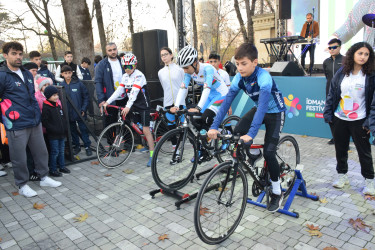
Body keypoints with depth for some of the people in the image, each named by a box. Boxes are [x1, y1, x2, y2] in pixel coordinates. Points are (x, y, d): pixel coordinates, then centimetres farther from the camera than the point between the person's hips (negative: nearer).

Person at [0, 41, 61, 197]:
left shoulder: (27, 74, 12)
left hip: (35, 123, 7)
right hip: (17, 126, -7)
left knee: (41, 152, 15)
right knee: (19, 158, 6)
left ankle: (44, 177, 32)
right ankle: (22, 185, 24)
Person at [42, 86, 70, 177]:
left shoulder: (58, 106, 11)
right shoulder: (46, 107, -13)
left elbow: (63, 118, 20)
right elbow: (45, 122, -17)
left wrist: (64, 128, 9)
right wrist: (55, 130, -20)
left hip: (61, 133, 8)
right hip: (53, 135, -7)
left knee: (62, 151, 16)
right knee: (54, 152, -1)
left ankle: (62, 166, 29)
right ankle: (52, 170, 10)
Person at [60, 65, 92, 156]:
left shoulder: (78, 83, -6)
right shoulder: (61, 85, 2)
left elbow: (86, 97, -2)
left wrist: (84, 109, -8)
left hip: (79, 112, -3)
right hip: (68, 113, 3)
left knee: (83, 129, 3)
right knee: (73, 130, 12)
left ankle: (87, 146, 12)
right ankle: (76, 146, 25)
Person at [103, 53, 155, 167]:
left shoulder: (139, 76, -17)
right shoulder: (125, 76, 7)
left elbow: (134, 92, -30)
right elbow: (119, 90, 3)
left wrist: (128, 106, -40)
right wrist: (108, 102, -5)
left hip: (143, 106, -8)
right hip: (133, 106, 8)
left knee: (146, 129, -12)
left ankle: (152, 155, -9)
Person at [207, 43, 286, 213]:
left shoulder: (264, 77, -33)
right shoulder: (239, 77, -15)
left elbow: (262, 106, -44)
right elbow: (227, 101, -19)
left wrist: (251, 133, -54)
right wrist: (214, 126, -28)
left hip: (275, 112, -6)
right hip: (258, 109, 6)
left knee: (269, 153, -13)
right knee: (237, 132, -19)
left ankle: (277, 193, 8)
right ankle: (253, 154, 14)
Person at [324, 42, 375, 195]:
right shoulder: (342, 73, 2)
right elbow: (332, 94, 7)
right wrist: (327, 114, 4)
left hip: (359, 121, -3)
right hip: (339, 119, 3)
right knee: (340, 149, 14)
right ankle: (342, 175, 33)